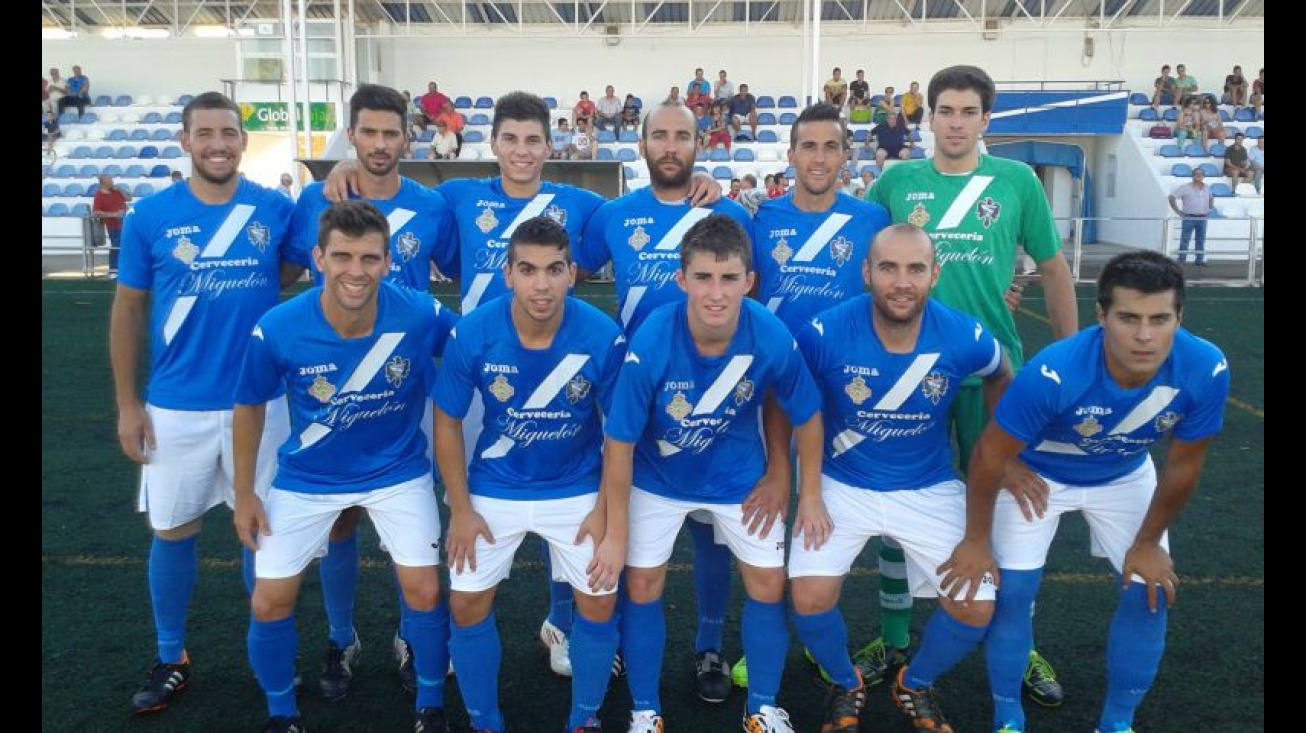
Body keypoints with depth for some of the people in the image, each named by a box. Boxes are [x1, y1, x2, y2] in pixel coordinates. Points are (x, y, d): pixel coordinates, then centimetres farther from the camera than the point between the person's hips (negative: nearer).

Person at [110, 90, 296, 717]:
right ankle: (170, 659, 31)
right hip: (175, 406, 0)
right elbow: (128, 310, 3)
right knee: (173, 530, 11)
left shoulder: (275, 209, -3)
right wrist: (126, 403, 1)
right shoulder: (149, 216, -3)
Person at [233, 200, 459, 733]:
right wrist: (244, 494, 1)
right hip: (306, 480, 1)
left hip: (398, 472, 0)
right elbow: (250, 408, -4)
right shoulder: (278, 329, -23)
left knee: (424, 591, -4)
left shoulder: (421, 315, -25)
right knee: (270, 603, 2)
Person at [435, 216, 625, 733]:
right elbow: (448, 423, -6)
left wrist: (603, 510, -9)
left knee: (599, 602, -2)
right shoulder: (473, 333, -19)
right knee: (467, 604, 1)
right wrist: (461, 510, -5)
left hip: (577, 489, 0)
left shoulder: (604, 336, -21)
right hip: (495, 489, 1)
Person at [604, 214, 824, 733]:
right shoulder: (650, 343, -32)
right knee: (642, 587, 3)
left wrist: (810, 495, -1)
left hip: (740, 477, 2)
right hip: (658, 478, -1)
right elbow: (620, 440, -21)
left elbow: (807, 416, -8)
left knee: (768, 584, 5)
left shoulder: (772, 338, -27)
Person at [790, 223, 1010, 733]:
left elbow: (1000, 380, 9)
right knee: (810, 597, -19)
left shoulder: (966, 338, -16)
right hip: (842, 485, -1)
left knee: (976, 608, -9)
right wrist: (807, 493, -8)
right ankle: (846, 686, 16)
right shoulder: (824, 333, -21)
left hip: (931, 489, 2)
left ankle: (915, 685, 25)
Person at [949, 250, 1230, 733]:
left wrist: (1148, 543, -1)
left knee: (1151, 593, 1)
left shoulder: (1206, 370, -31)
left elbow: (1183, 465, -12)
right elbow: (990, 456, -26)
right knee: (1012, 591, -8)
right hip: (1037, 473, -3)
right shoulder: (1052, 373, -41)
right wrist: (976, 543, -14)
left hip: (1125, 475, 3)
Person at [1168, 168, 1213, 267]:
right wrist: (1177, 211, -9)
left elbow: (1211, 199, 31)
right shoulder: (1185, 188, -5)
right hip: (1189, 217, -5)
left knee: (1201, 240, 8)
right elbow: (1171, 197, -7)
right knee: (1185, 240, -5)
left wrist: (1208, 209, 16)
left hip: (1202, 218, 5)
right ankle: (1181, 261, -2)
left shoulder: (1207, 188, 12)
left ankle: (1200, 260, 15)